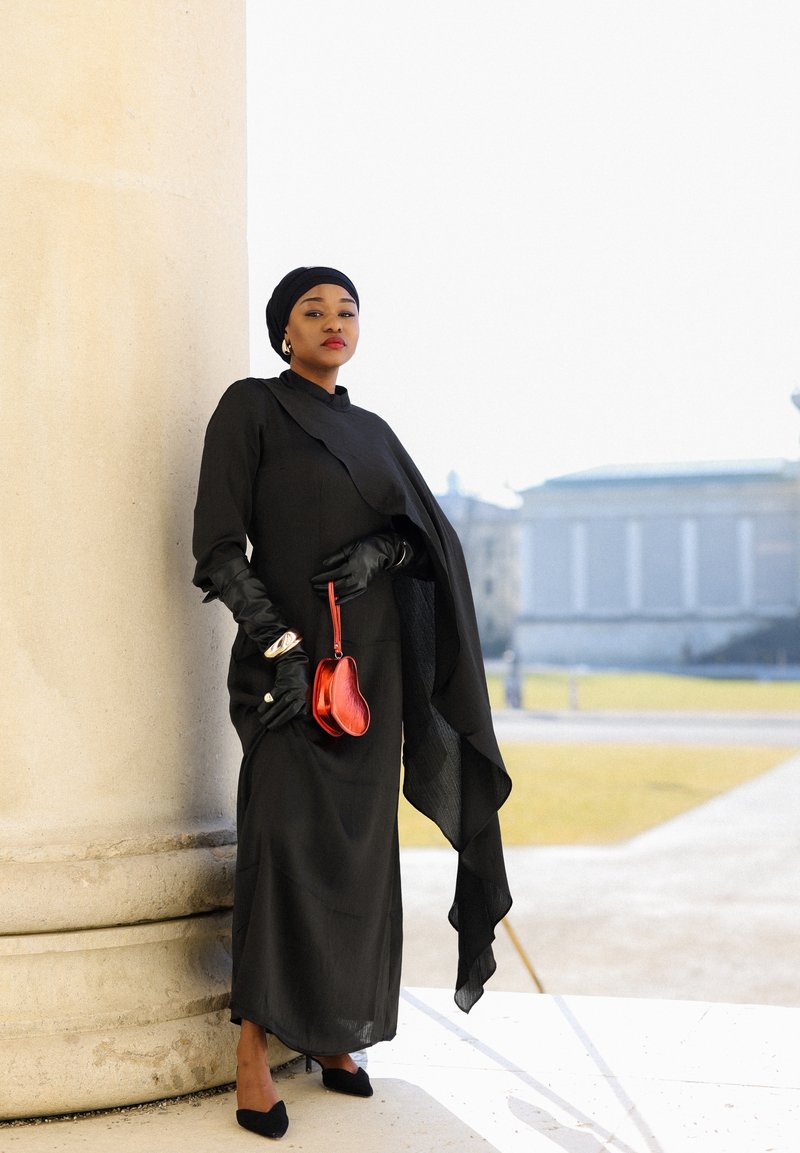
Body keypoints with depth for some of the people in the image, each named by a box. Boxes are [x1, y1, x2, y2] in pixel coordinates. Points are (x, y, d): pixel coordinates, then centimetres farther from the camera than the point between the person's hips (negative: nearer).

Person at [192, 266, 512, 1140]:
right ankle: (254, 1050, -11)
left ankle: (333, 1033, 15)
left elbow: (434, 532, 10)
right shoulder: (248, 407, -1)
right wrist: (273, 637, -20)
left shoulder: (372, 431, 16)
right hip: (290, 652, -6)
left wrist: (379, 549, -13)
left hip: (371, 658, 6)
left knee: (360, 842, 5)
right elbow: (217, 544, -8)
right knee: (289, 832, -16)